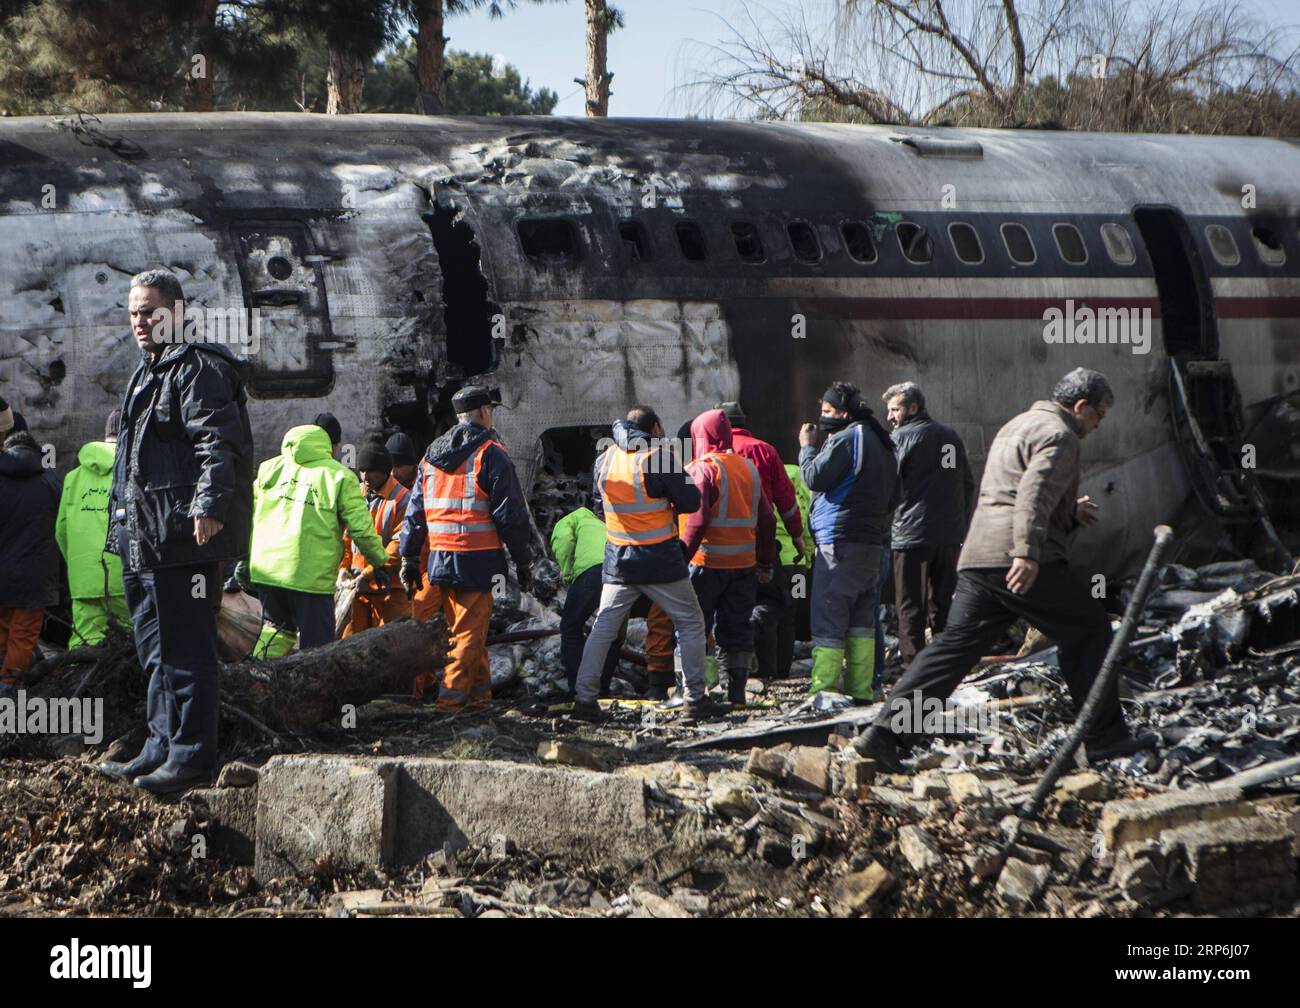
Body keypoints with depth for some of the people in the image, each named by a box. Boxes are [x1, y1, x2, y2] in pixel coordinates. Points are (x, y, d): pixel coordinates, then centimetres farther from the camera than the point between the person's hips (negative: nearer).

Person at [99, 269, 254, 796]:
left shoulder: (198, 370, -10)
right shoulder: (147, 374, 22)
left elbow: (219, 443, -21)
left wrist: (208, 507, -30)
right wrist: (122, 525, 28)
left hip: (184, 540, -11)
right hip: (145, 544, 11)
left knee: (185, 650, -9)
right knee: (156, 650, 16)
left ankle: (193, 754, -6)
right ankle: (163, 748, 24)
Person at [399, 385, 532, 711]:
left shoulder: (431, 455, 13)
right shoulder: (490, 454, -6)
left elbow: (415, 511, 15)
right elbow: (510, 514, -8)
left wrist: (409, 558, 19)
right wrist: (523, 560, -1)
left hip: (439, 558, 6)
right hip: (478, 559, -6)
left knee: (469, 626, 17)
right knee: (469, 629, -2)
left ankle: (479, 690, 23)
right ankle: (453, 695, -5)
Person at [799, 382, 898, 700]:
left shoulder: (845, 440, -11)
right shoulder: (882, 443, 19)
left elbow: (814, 477, -15)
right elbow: (893, 494, 22)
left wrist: (807, 447, 0)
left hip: (839, 542, -9)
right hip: (872, 542, 9)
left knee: (828, 618, -8)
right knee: (862, 619, 11)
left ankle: (823, 690, -11)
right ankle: (860, 688, 10)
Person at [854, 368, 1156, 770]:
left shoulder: (1018, 427, 29)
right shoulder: (1058, 436, -4)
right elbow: (1035, 492, -21)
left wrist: (1072, 513, 28)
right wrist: (1027, 553, -30)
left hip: (977, 557, 9)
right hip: (1021, 564, -9)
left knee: (955, 643, 3)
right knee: (1087, 631, 5)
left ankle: (886, 732, -7)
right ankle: (1104, 737, 7)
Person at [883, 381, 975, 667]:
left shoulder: (900, 438, -5)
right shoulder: (951, 437, 14)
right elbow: (968, 485, 18)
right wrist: (961, 527, 21)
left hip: (912, 534, -6)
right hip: (950, 535, 6)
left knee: (910, 608, -2)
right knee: (942, 605, 12)